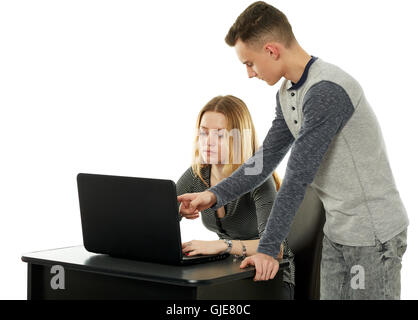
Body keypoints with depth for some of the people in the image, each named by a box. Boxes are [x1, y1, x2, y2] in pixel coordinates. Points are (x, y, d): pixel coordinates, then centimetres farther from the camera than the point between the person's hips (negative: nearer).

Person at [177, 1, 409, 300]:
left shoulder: (327, 91, -24)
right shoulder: (287, 94, 8)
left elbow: (298, 176, -25)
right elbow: (266, 159, 9)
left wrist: (267, 249, -23)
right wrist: (215, 195, -4)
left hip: (373, 233, -9)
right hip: (338, 231, 9)